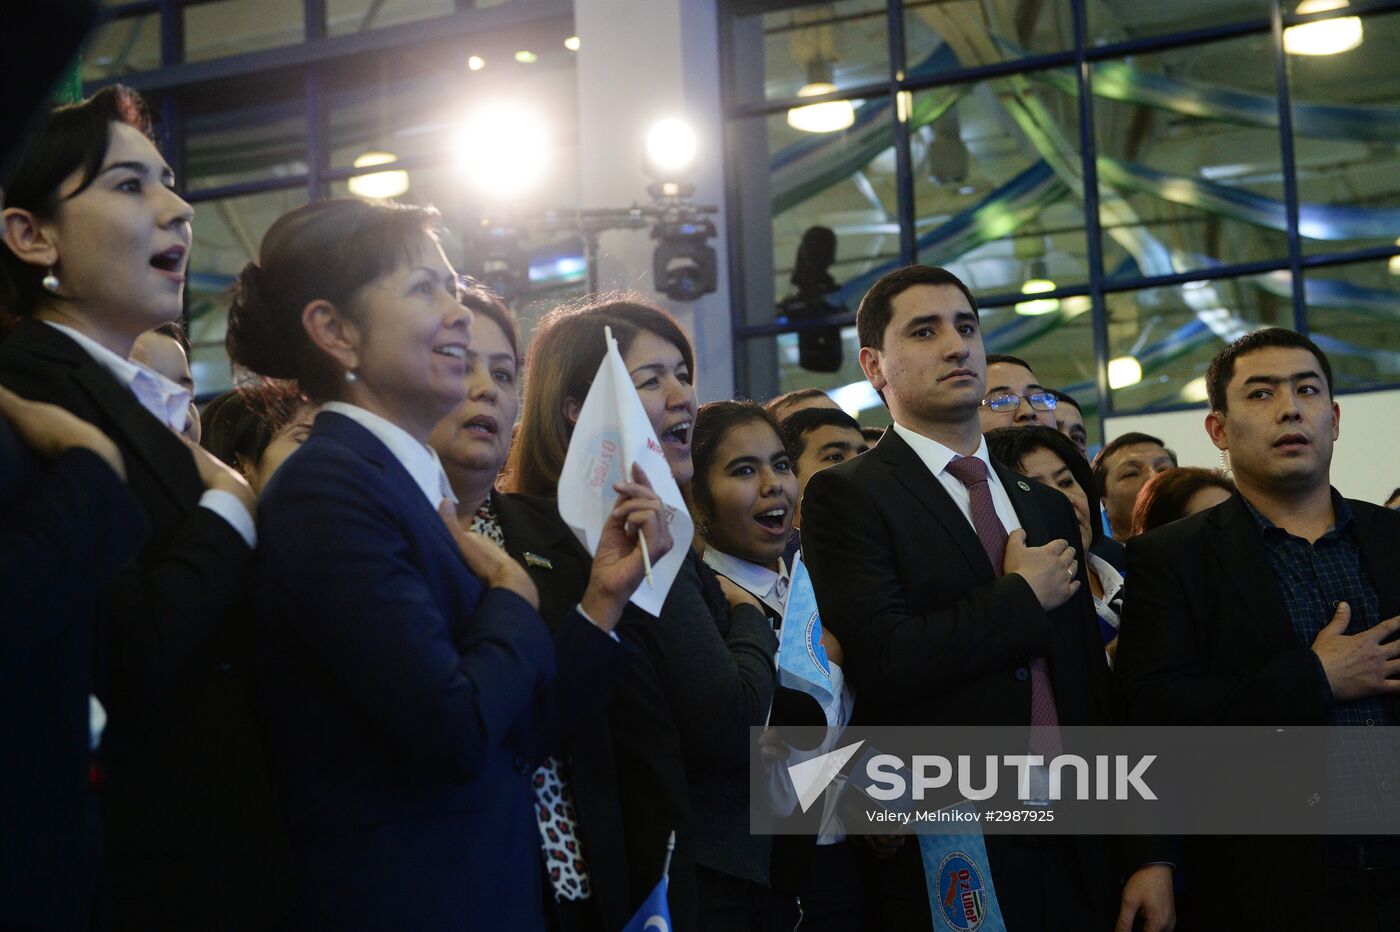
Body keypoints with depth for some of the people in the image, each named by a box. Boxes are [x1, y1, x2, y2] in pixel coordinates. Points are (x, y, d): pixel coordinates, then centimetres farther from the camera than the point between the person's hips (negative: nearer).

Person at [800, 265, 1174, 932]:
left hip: (1078, 860, 5)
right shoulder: (846, 496, -5)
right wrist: (1023, 597, -7)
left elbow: (1095, 693, 14)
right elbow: (884, 663, -20)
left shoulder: (1049, 507, 15)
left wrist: (1146, 856, 8)